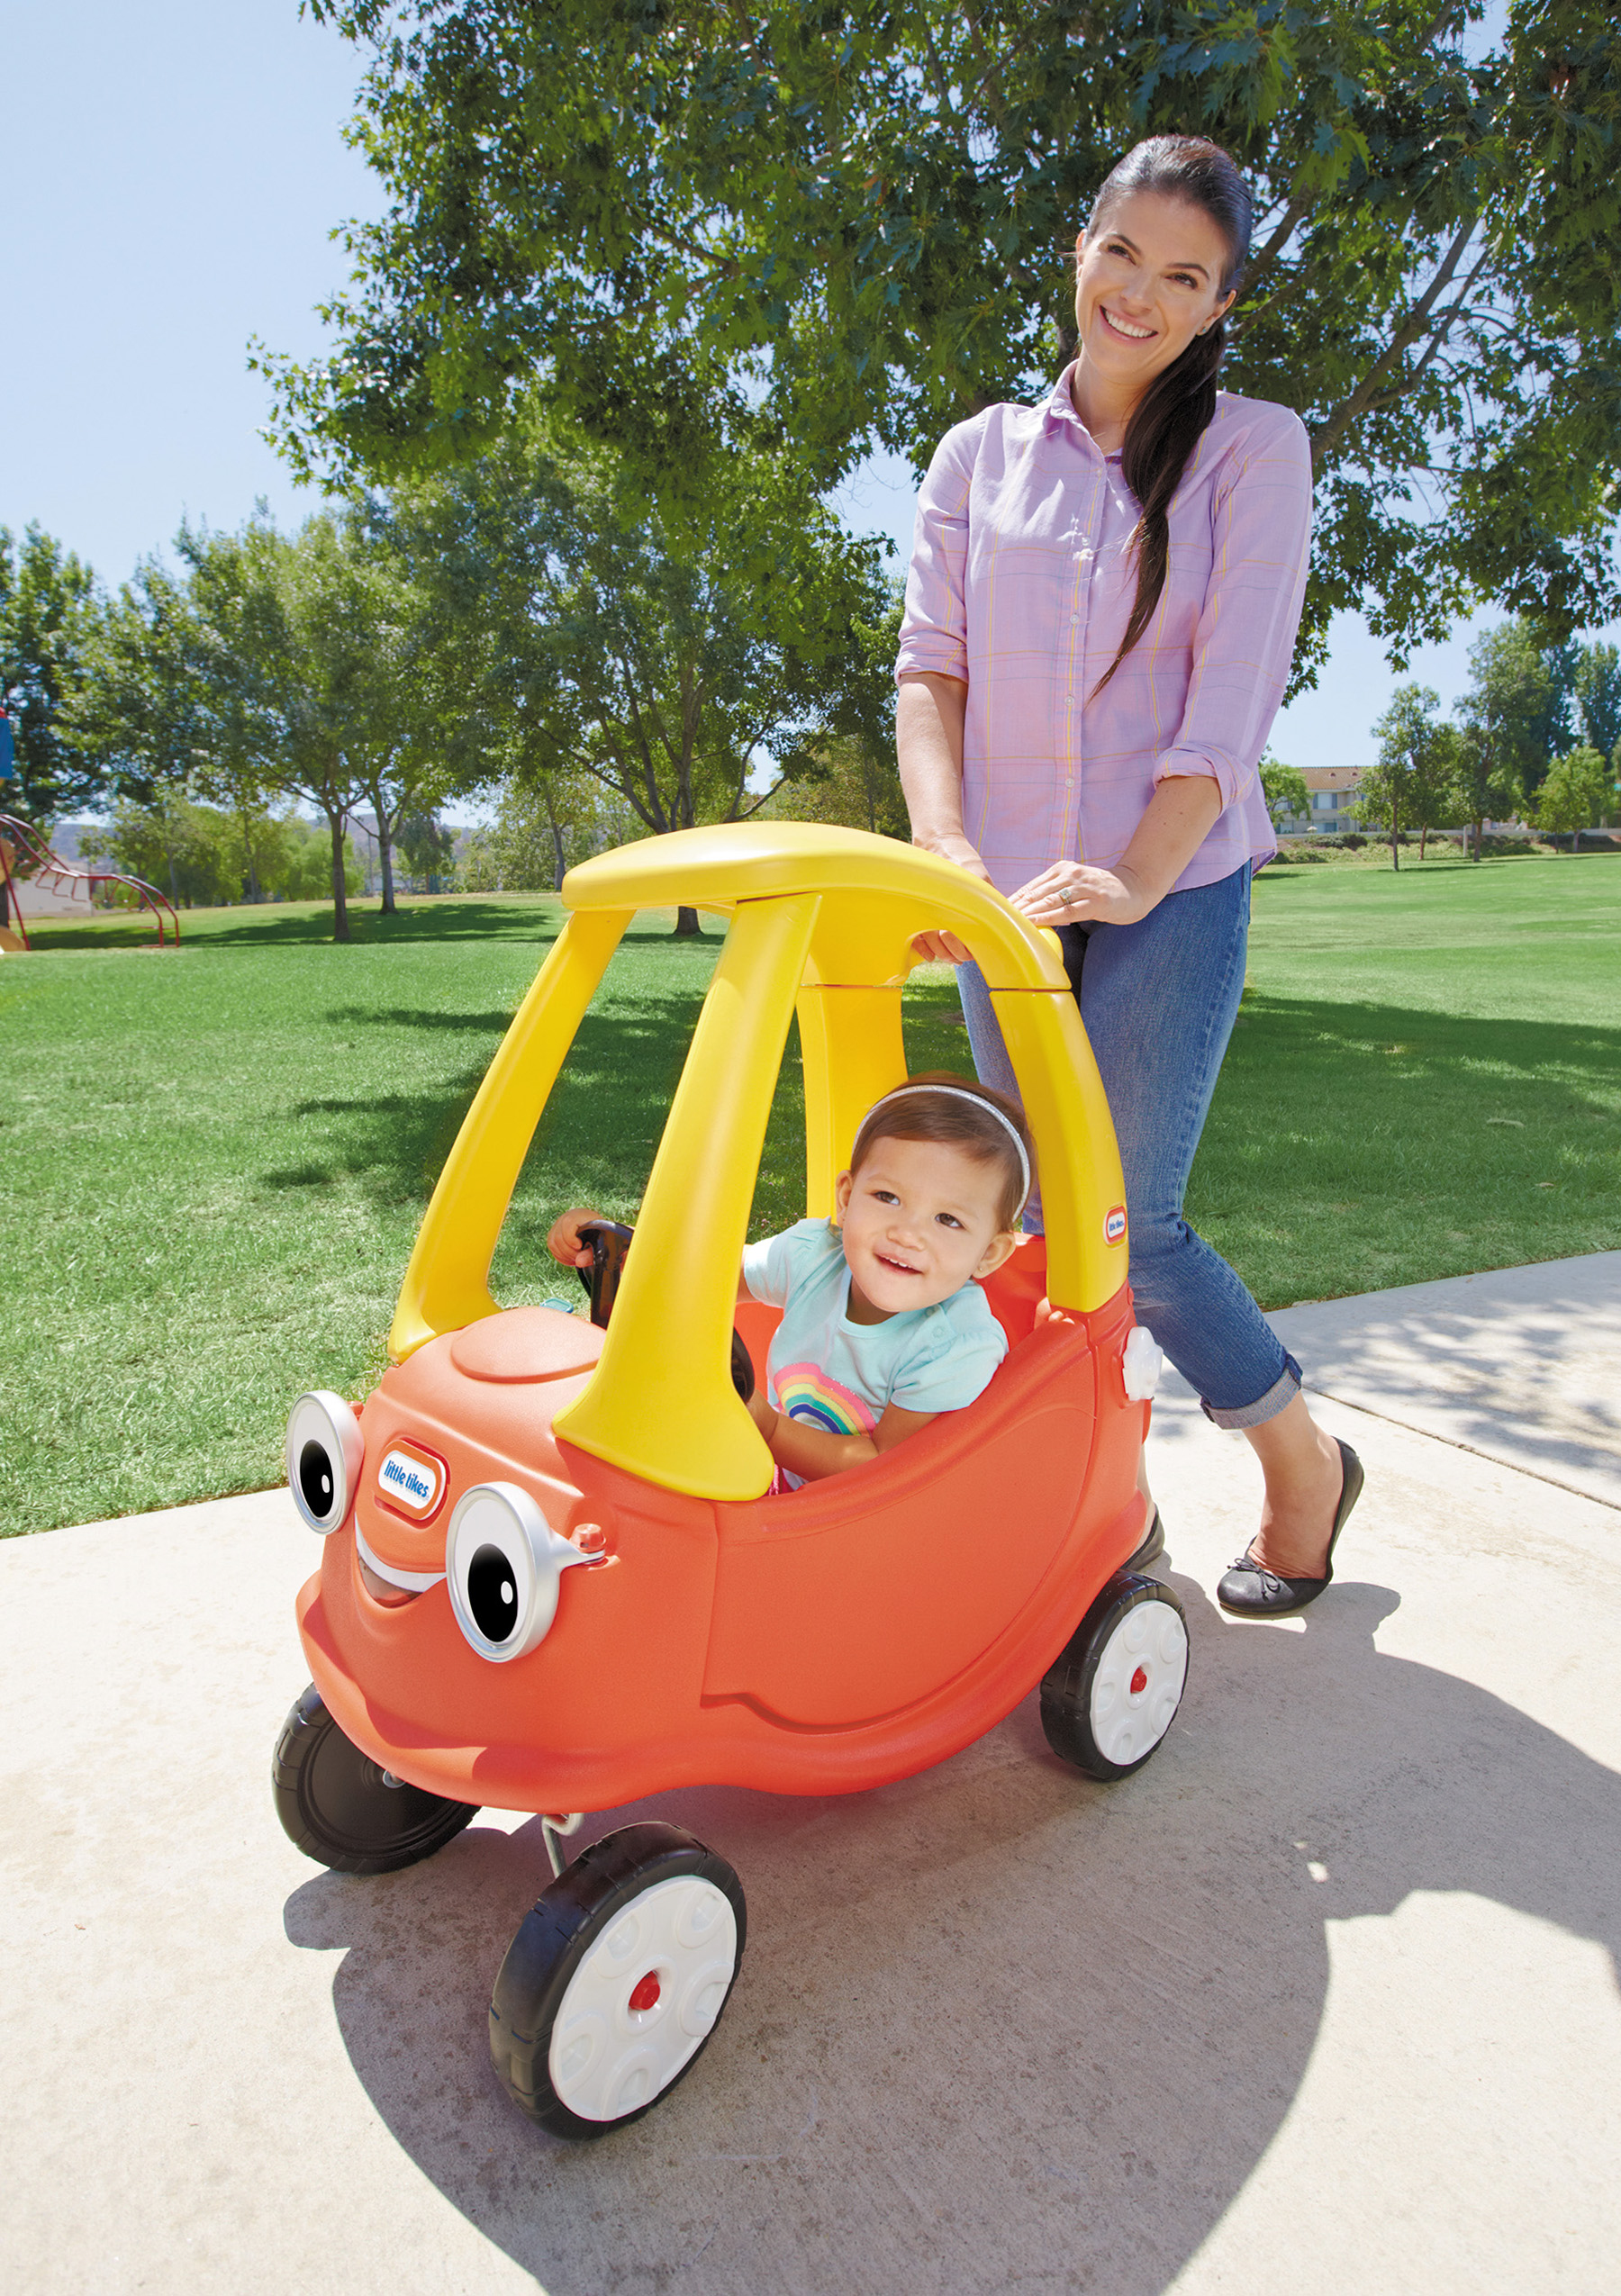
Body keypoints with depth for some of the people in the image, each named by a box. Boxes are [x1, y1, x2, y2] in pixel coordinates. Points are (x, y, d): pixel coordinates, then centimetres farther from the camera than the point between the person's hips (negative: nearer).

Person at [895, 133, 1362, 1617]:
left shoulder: (1253, 450, 3)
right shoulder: (981, 455, 10)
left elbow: (1230, 701, -8)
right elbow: (931, 667, 3)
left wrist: (1132, 878, -20)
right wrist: (944, 847, -15)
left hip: (1175, 887, -3)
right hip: (1009, 888, 4)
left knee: (1126, 1224, -10)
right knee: (1043, 1219, 6)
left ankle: (1305, 1464, 17)